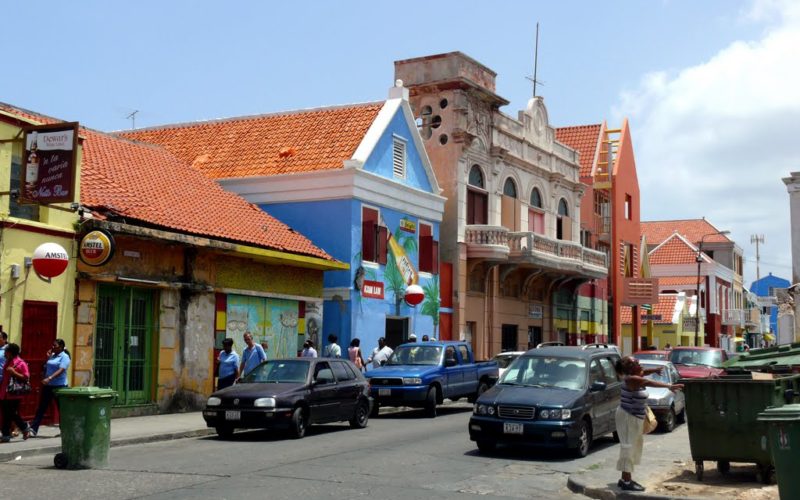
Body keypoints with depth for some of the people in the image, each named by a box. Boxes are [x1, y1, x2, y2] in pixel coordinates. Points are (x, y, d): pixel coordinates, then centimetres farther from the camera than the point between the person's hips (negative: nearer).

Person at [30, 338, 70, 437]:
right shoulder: (52, 356, 12)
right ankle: (33, 429, 1)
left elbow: (61, 370, -22)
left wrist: (49, 378, -33)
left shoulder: (64, 357, -9)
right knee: (41, 407, 3)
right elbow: (45, 368, 17)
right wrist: (48, 357, 4)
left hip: (59, 386, -7)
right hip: (48, 386, 7)